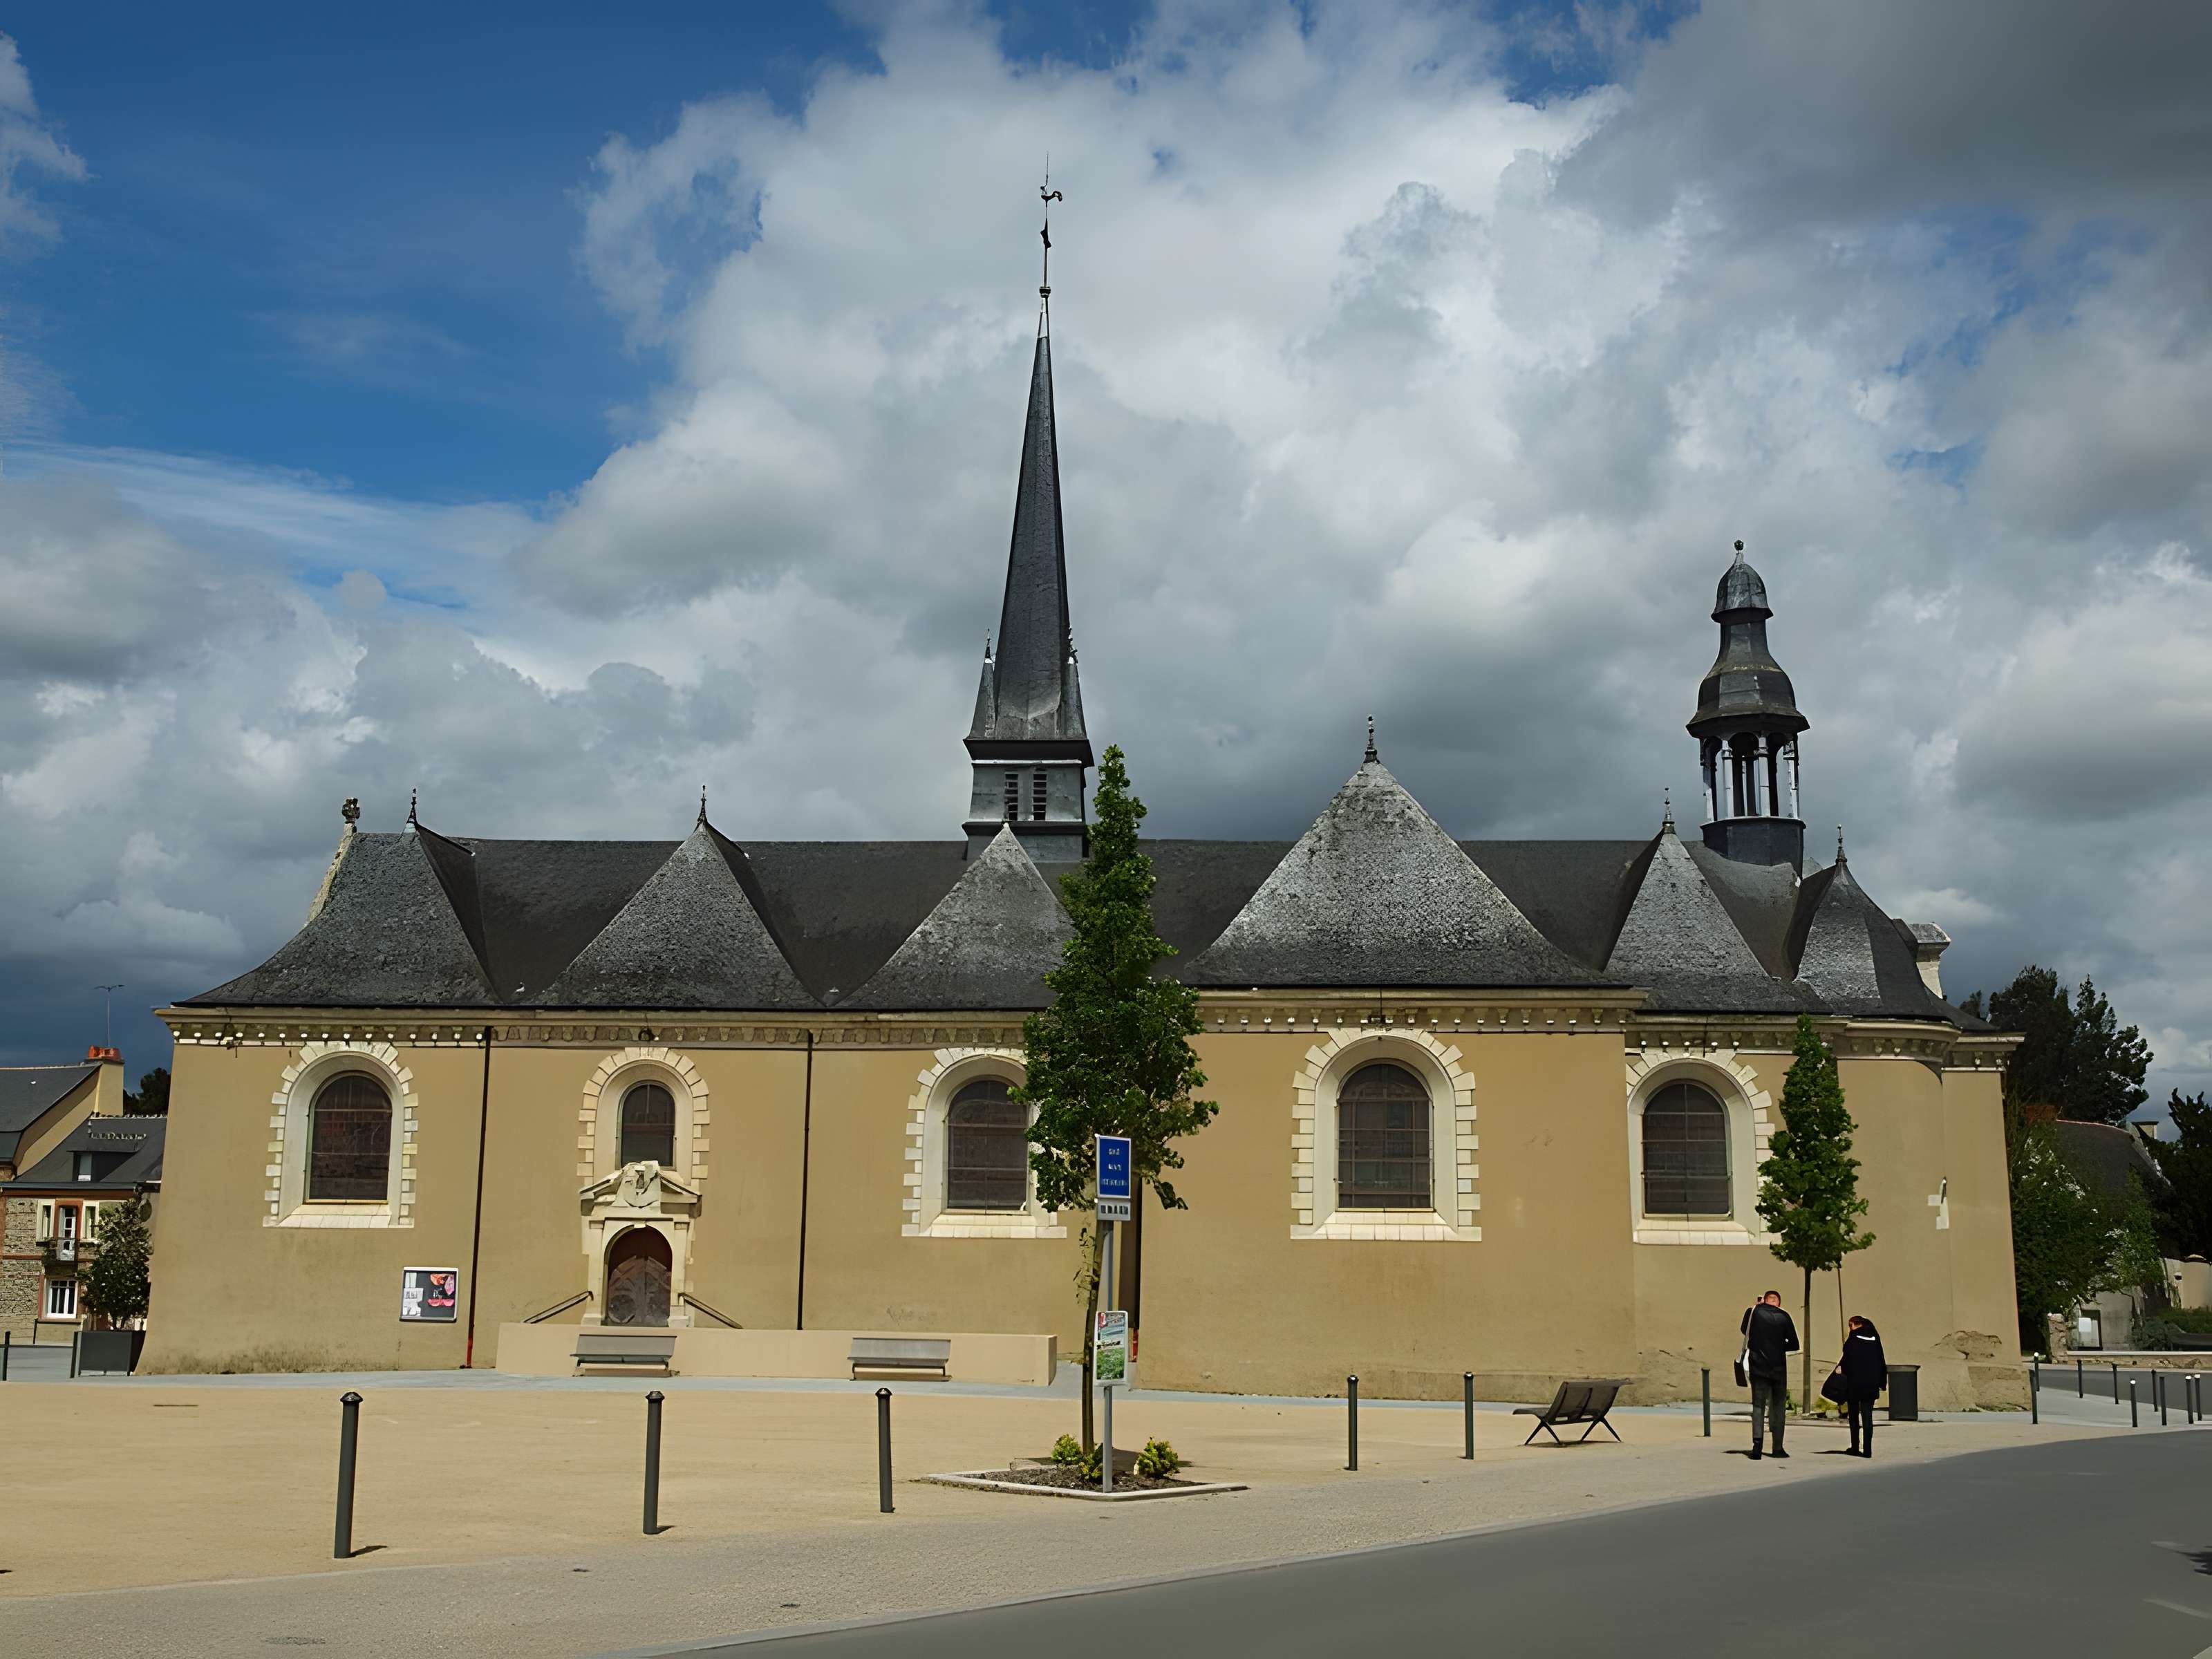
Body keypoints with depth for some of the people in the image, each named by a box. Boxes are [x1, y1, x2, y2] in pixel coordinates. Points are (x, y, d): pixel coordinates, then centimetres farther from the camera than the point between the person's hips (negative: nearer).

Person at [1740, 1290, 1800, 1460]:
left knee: (1758, 1405, 0)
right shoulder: (1784, 1317, 1)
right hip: (1778, 1367, 0)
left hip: (1758, 1367, 0)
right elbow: (1794, 1345, 3)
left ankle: (1757, 1443, -17)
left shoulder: (1754, 1312, 1)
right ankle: (1778, 1447, 4)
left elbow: (1745, 1330, 19)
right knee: (1778, 1407, 8)